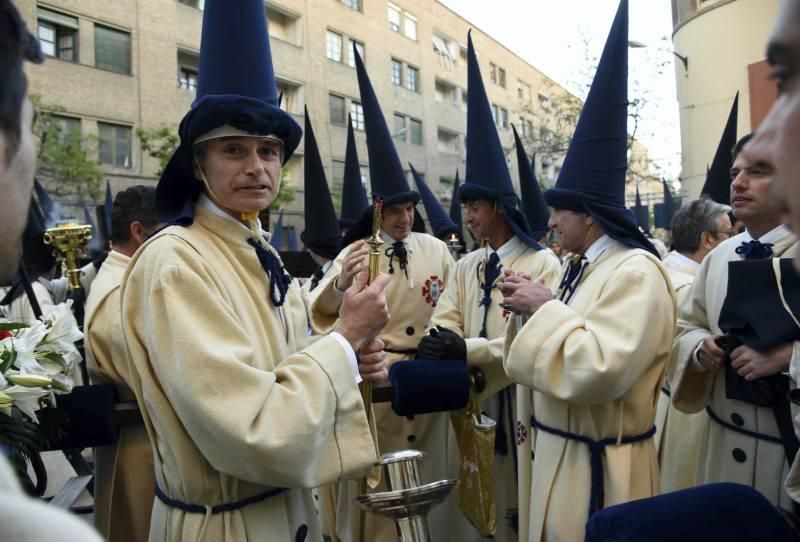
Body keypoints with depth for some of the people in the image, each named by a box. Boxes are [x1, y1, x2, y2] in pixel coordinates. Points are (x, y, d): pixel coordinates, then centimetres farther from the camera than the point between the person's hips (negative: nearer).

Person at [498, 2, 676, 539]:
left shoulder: (637, 272, -20)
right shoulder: (583, 267, 8)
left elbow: (597, 370, -33)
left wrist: (547, 307, -21)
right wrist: (532, 310, 0)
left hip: (598, 470, -9)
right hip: (557, 453, 9)